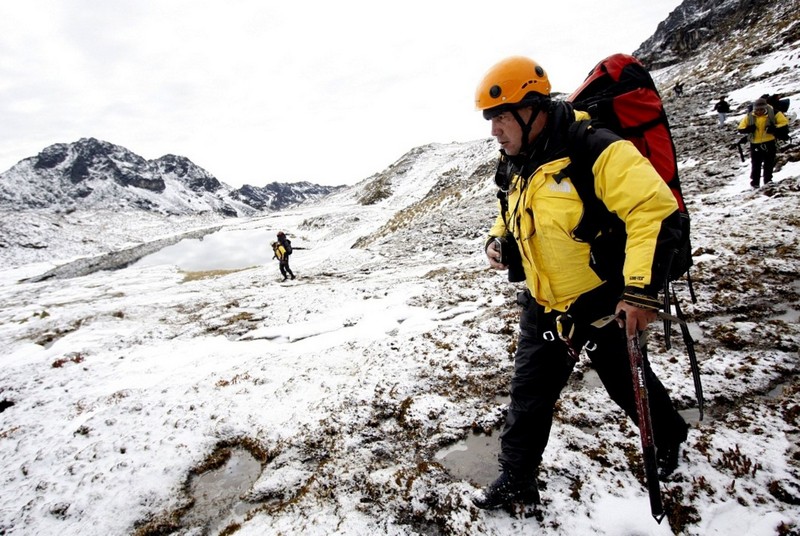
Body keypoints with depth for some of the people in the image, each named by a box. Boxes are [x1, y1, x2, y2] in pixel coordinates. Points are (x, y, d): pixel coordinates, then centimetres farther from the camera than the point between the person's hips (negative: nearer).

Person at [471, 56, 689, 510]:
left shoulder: (596, 151, -22)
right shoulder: (519, 169, 3)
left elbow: (657, 211, -27)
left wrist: (641, 289, -32)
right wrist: (500, 237, 0)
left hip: (605, 302, -6)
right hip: (545, 306, 6)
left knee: (628, 384, 19)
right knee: (530, 394, 9)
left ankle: (669, 435, 52)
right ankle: (516, 481, 28)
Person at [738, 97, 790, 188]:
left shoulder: (773, 113, -8)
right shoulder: (749, 116, -4)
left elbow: (784, 124, -6)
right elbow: (741, 128, -1)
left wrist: (774, 129, -24)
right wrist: (748, 129, -22)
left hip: (770, 143, 0)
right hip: (755, 144, 1)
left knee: (769, 163, 8)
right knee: (756, 164, 4)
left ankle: (768, 181, 19)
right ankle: (754, 182, 13)